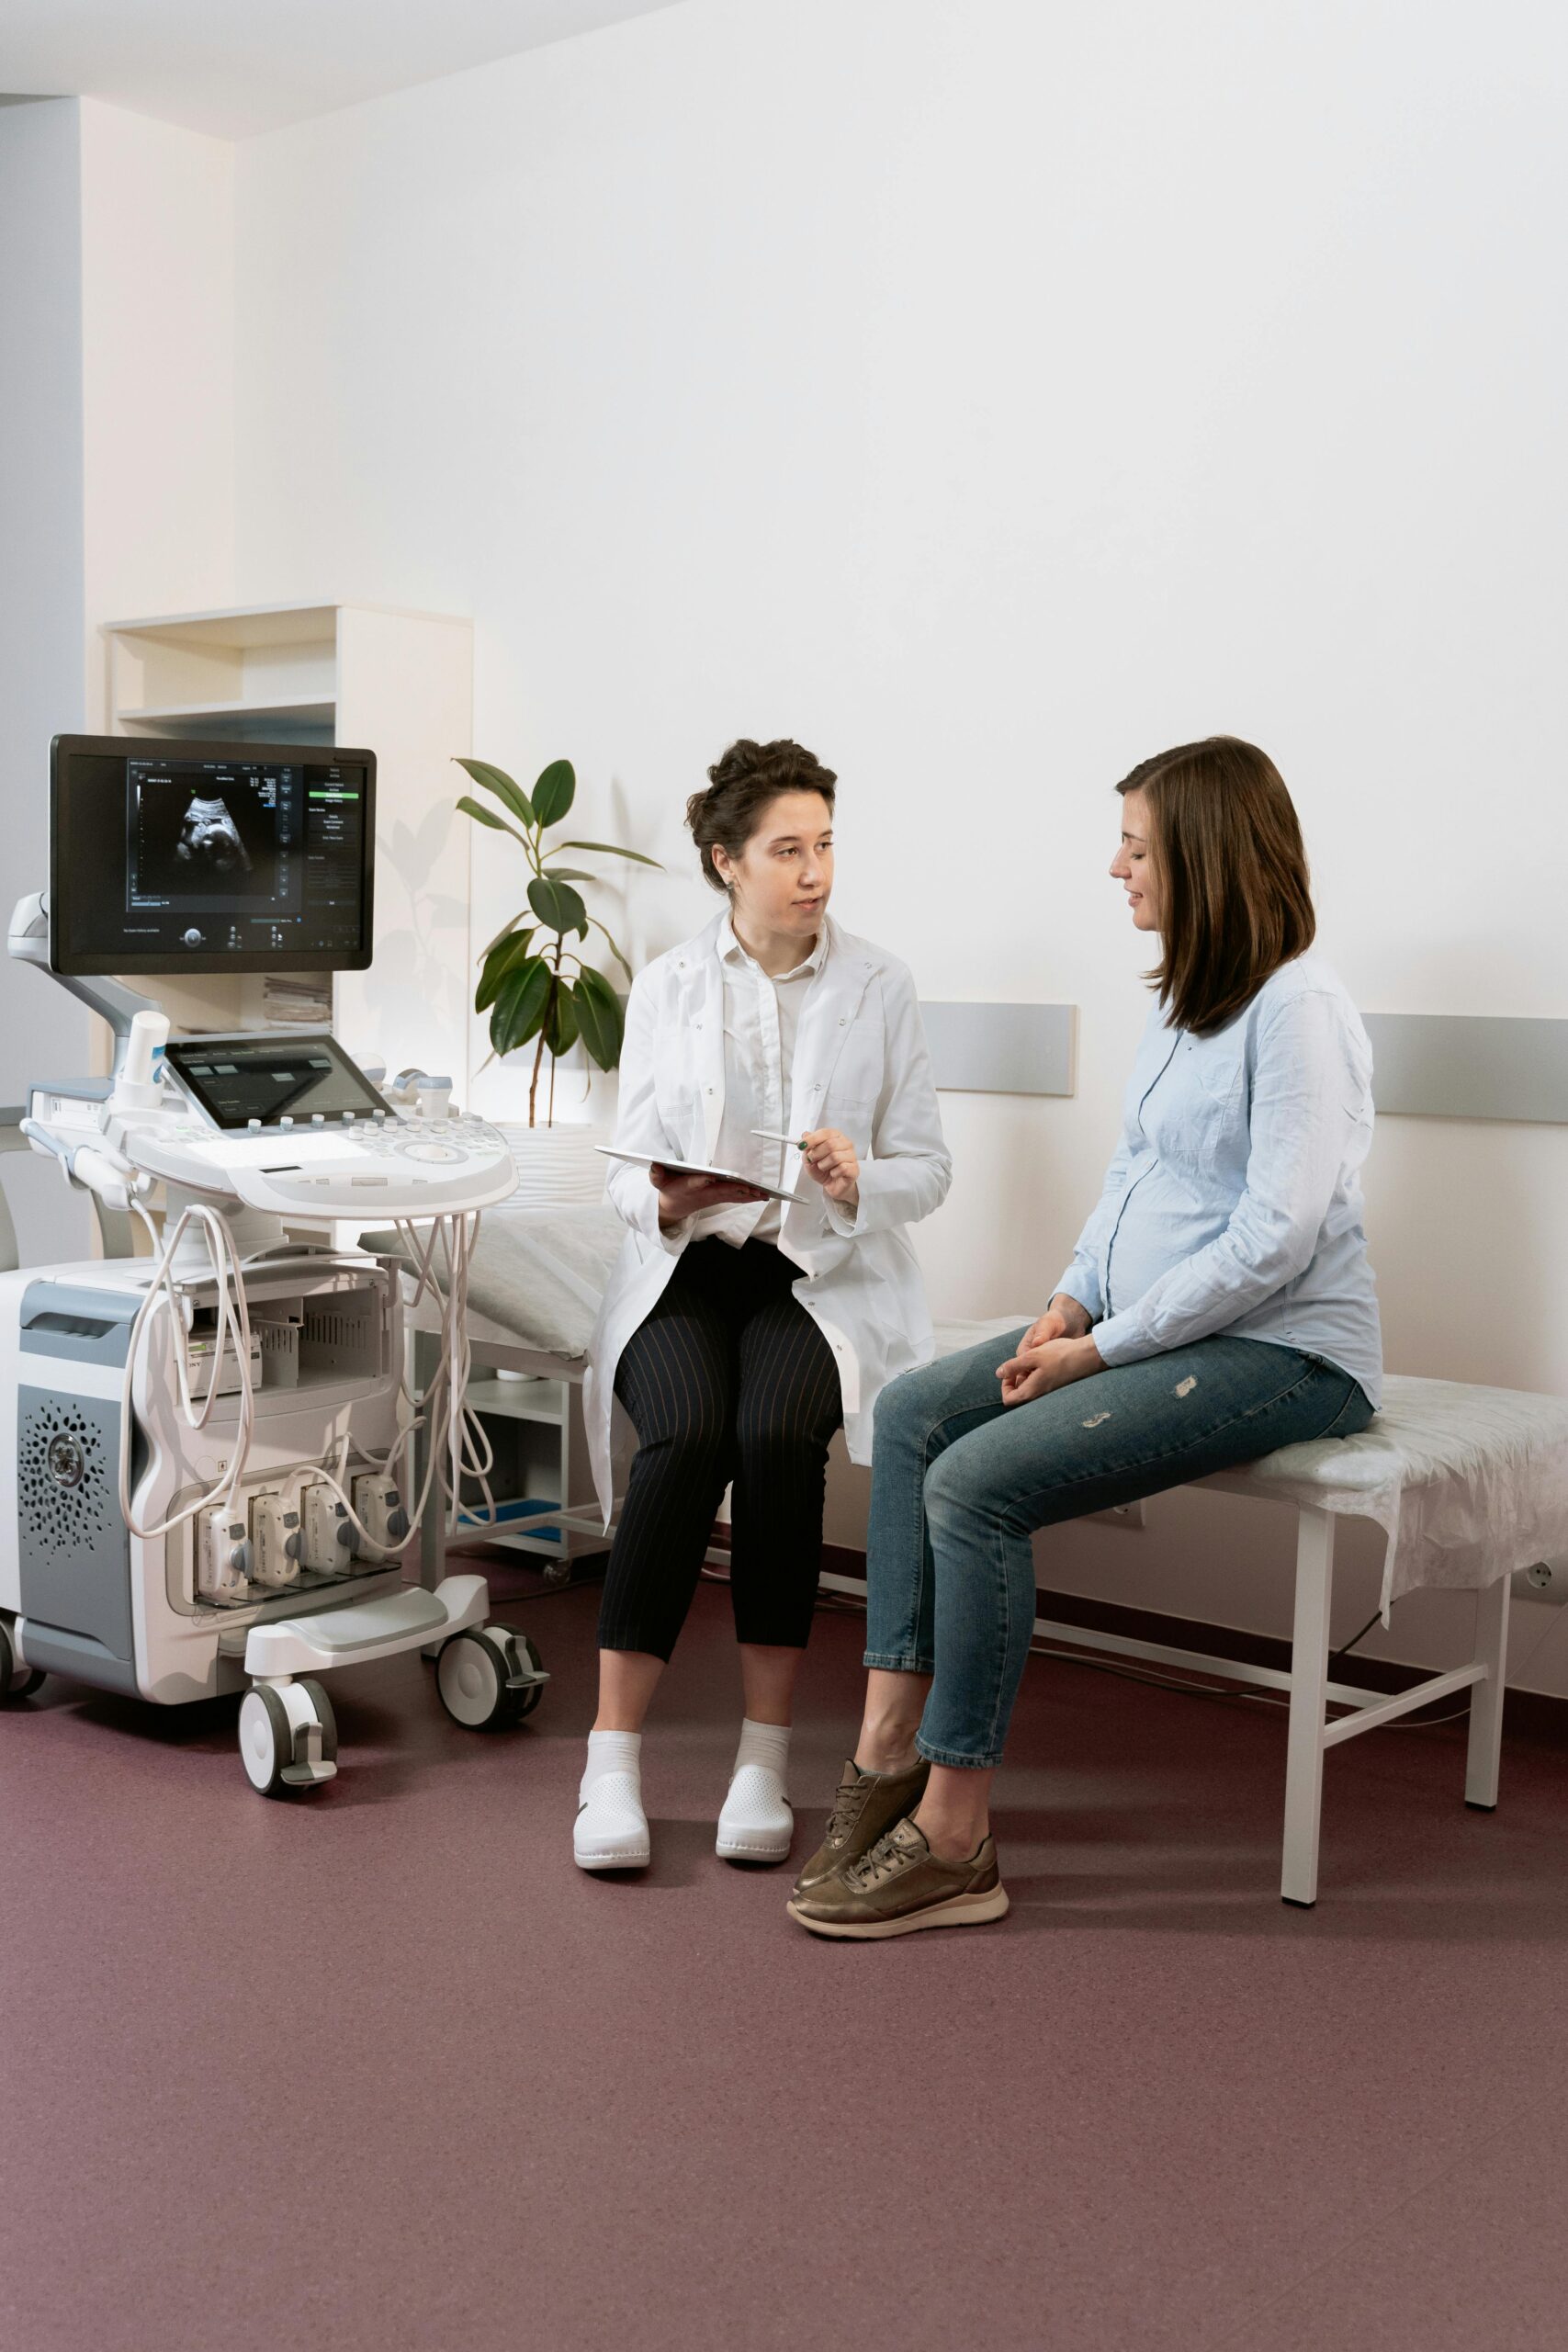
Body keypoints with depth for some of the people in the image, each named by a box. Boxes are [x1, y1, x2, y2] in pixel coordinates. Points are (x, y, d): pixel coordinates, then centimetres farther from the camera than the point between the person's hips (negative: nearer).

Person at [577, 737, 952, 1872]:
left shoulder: (881, 984, 5)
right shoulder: (667, 986, 7)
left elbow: (928, 1169, 5)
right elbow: (627, 1172, 5)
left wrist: (857, 1182, -17)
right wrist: (666, 1202, -18)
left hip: (825, 1274, 0)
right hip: (685, 1271, 1)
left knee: (777, 1433, -32)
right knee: (686, 1435, -31)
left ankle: (767, 1758, -19)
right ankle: (614, 1758, -21)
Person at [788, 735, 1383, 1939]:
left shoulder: (1297, 1010, -17)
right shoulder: (1183, 999, 13)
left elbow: (1274, 1241, -22)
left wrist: (1102, 1349, -18)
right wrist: (1073, 1301, 2)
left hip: (1279, 1353, -10)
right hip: (1155, 1327, 10)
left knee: (979, 1480, -23)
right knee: (911, 1411, -4)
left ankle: (954, 1836, -11)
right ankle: (892, 1748, -4)